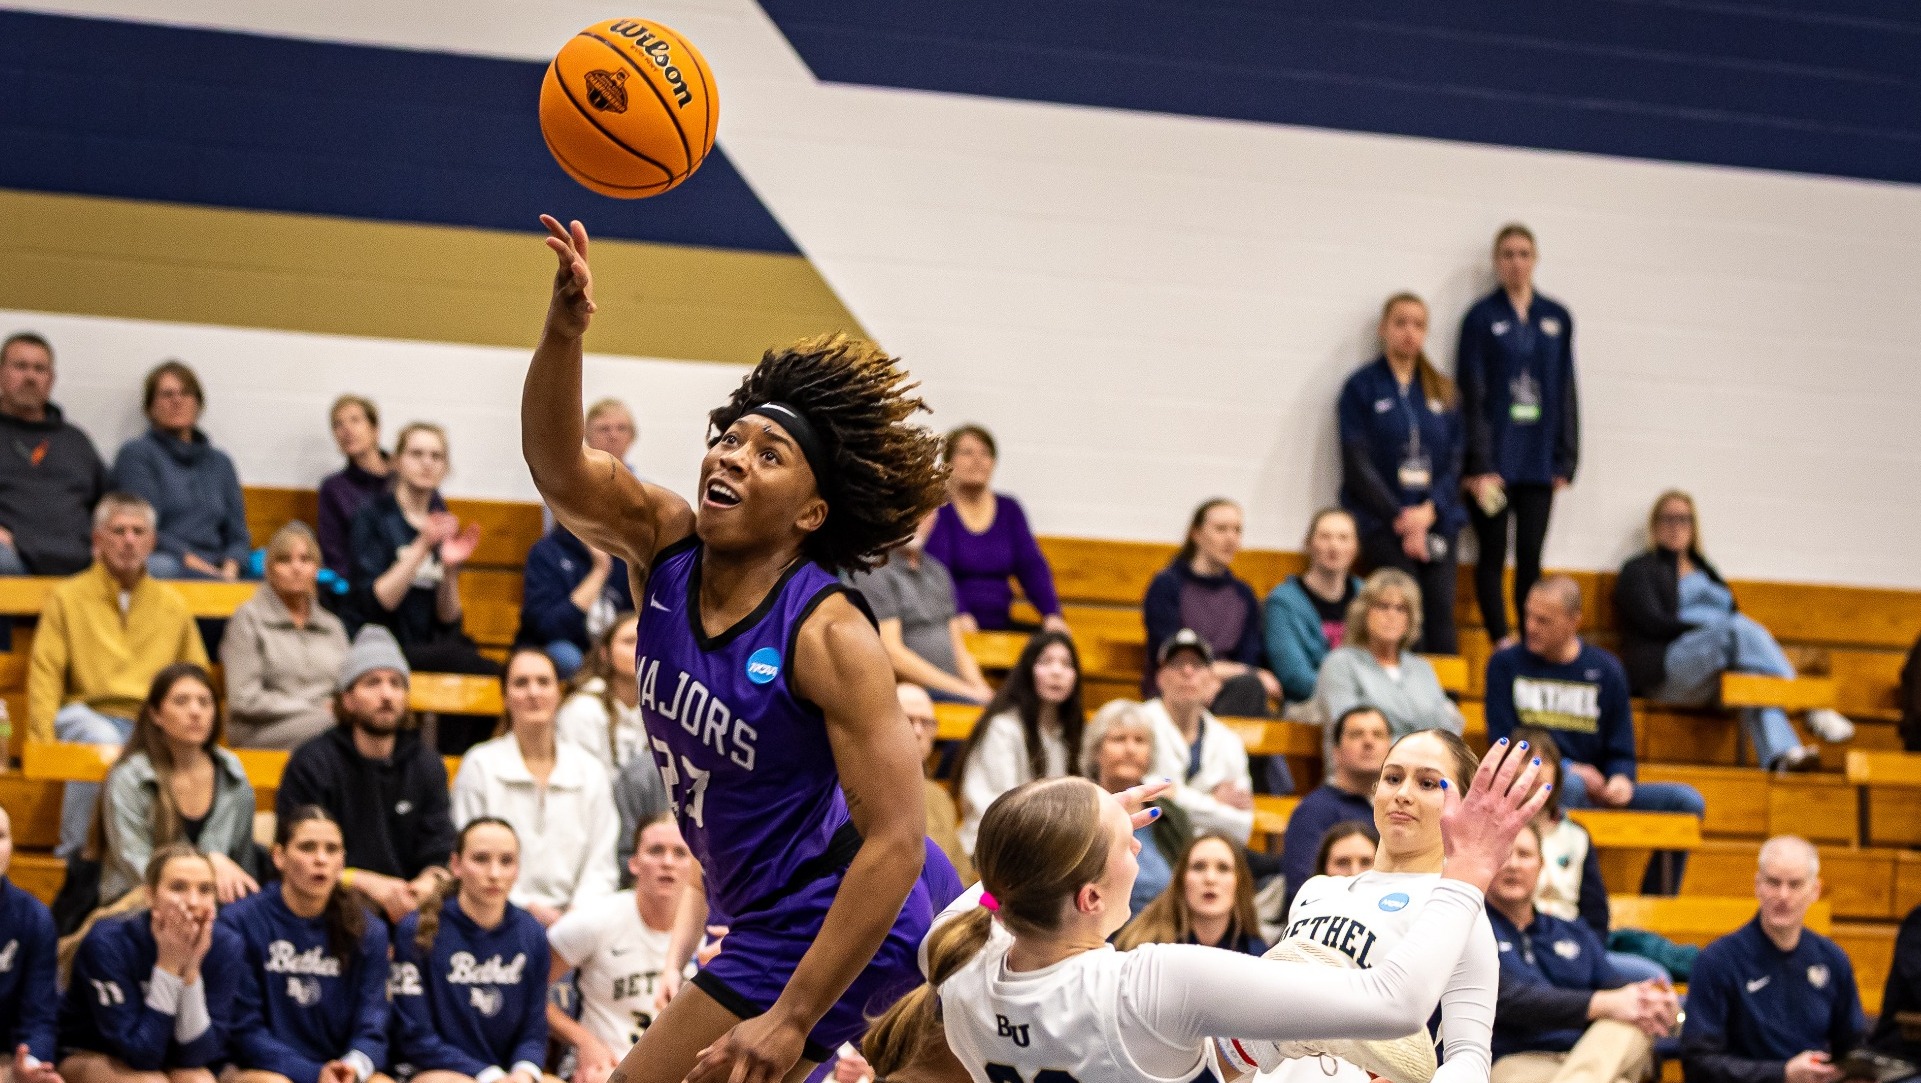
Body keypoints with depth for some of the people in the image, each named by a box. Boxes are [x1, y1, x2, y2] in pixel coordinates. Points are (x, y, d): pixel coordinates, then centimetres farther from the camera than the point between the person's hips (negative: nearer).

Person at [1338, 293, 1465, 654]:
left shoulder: (1443, 391, 15)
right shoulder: (1362, 387, 4)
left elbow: (1457, 461, 9)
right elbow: (1359, 466, -3)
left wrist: (1430, 510, -8)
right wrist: (1401, 518, -12)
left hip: (1437, 519, 3)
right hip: (1381, 522, -3)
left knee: (1441, 614, -11)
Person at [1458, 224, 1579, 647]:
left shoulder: (1556, 318, 9)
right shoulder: (1482, 318, -1)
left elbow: (1566, 391, 11)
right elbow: (1472, 394, -5)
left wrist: (1566, 460, 5)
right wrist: (1479, 464, -11)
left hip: (1538, 461, 3)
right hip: (1494, 458, -3)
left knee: (1531, 557, 3)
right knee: (1493, 556, 0)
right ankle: (1501, 645, 0)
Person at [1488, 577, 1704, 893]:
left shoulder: (1606, 670, 11)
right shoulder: (1506, 664, 5)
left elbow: (1620, 752, 11)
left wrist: (1620, 779, -14)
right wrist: (1573, 771, -12)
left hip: (1596, 791, 4)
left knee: (1688, 800, -13)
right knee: (1570, 783, -39)